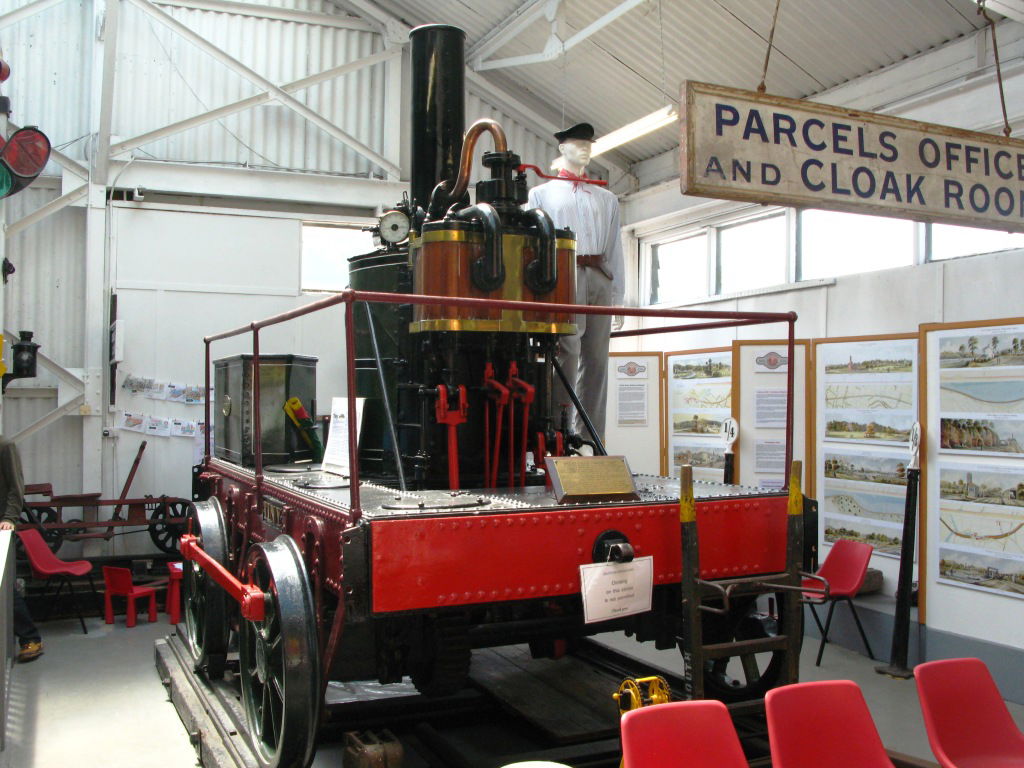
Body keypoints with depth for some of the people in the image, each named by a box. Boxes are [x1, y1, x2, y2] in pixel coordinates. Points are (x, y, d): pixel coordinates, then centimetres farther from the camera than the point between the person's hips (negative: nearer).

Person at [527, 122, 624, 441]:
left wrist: (617, 294, 9)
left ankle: (592, 437, 5)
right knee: (566, 355, -11)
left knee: (596, 359, 2)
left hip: (600, 278, 4)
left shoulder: (607, 199, 24)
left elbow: (615, 246, 18)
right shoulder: (541, 193, 16)